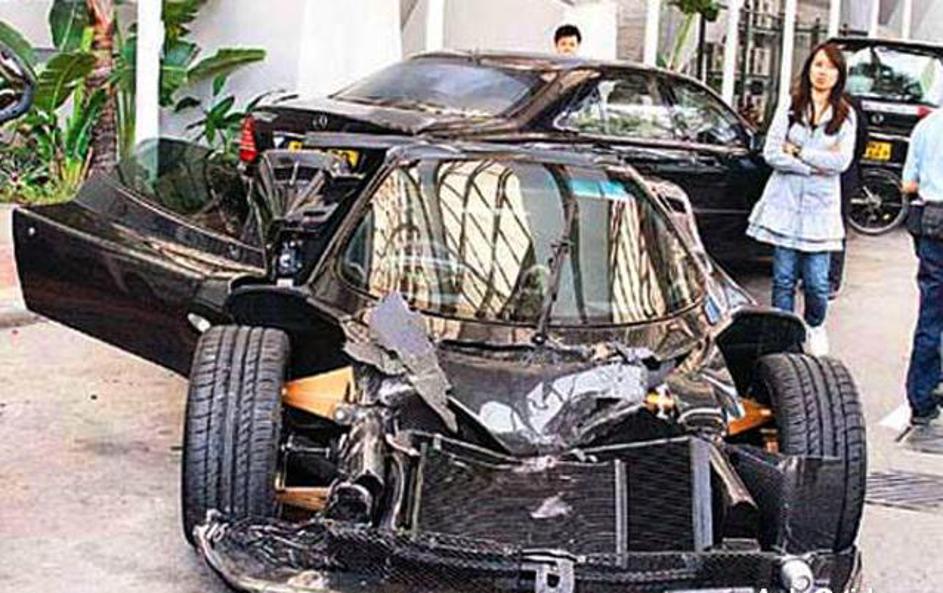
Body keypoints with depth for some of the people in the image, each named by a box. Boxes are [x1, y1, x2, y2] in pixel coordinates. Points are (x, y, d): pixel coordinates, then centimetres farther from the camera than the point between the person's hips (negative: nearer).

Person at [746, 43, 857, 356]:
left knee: (817, 282, -1)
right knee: (783, 279, 2)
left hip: (821, 207, 0)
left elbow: (841, 161, -8)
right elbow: (771, 154, -5)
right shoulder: (789, 106, 5)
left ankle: (815, 326, 28)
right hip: (785, 204, 0)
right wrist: (816, 165, -10)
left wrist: (798, 151, -9)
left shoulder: (845, 116, 5)